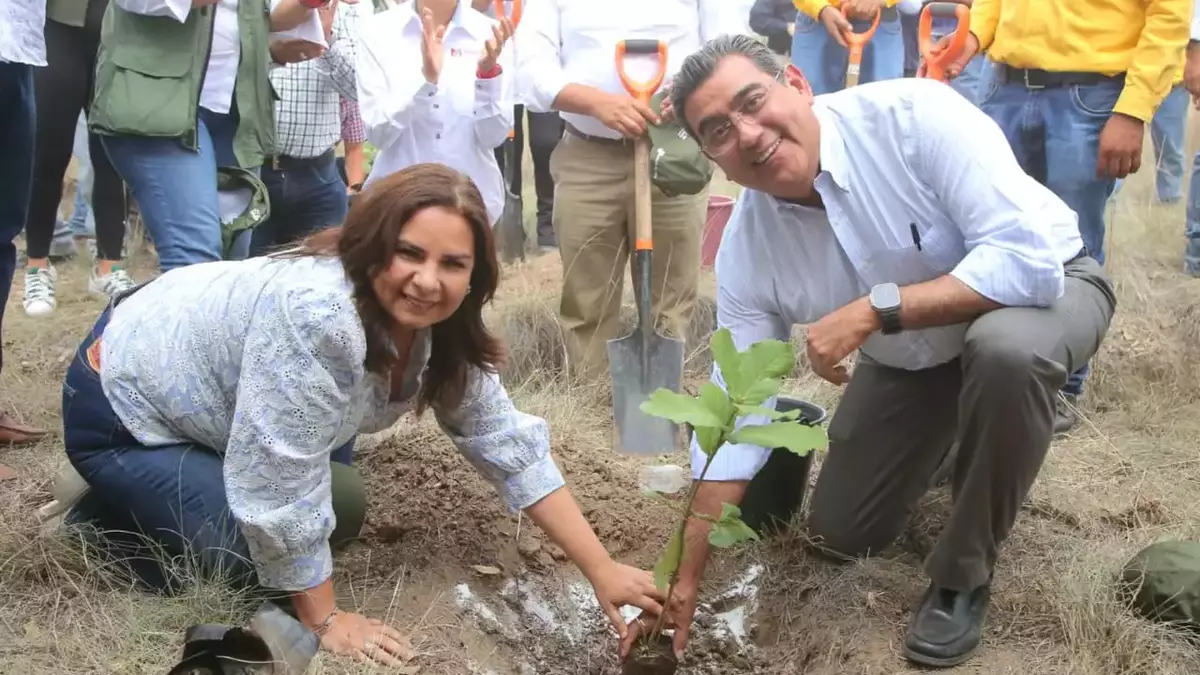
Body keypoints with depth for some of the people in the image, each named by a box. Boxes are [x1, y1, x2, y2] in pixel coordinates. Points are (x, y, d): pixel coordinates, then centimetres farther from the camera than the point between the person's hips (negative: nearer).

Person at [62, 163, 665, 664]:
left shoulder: (441, 332, -11)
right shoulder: (316, 314, -39)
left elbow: (509, 445, -7)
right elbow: (280, 484, -33)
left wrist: (602, 570, -12)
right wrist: (324, 620, -22)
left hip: (208, 398, 8)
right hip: (121, 405, -8)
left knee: (338, 506, 13)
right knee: (249, 553, -17)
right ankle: (107, 512, 6)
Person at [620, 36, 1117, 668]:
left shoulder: (914, 114, -35)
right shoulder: (745, 250, -20)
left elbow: (1030, 258, -39)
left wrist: (873, 309, -40)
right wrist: (686, 579, -17)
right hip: (910, 356, 5)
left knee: (1005, 348, -40)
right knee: (840, 531, 8)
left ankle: (962, 578, -16)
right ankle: (944, 439, 39)